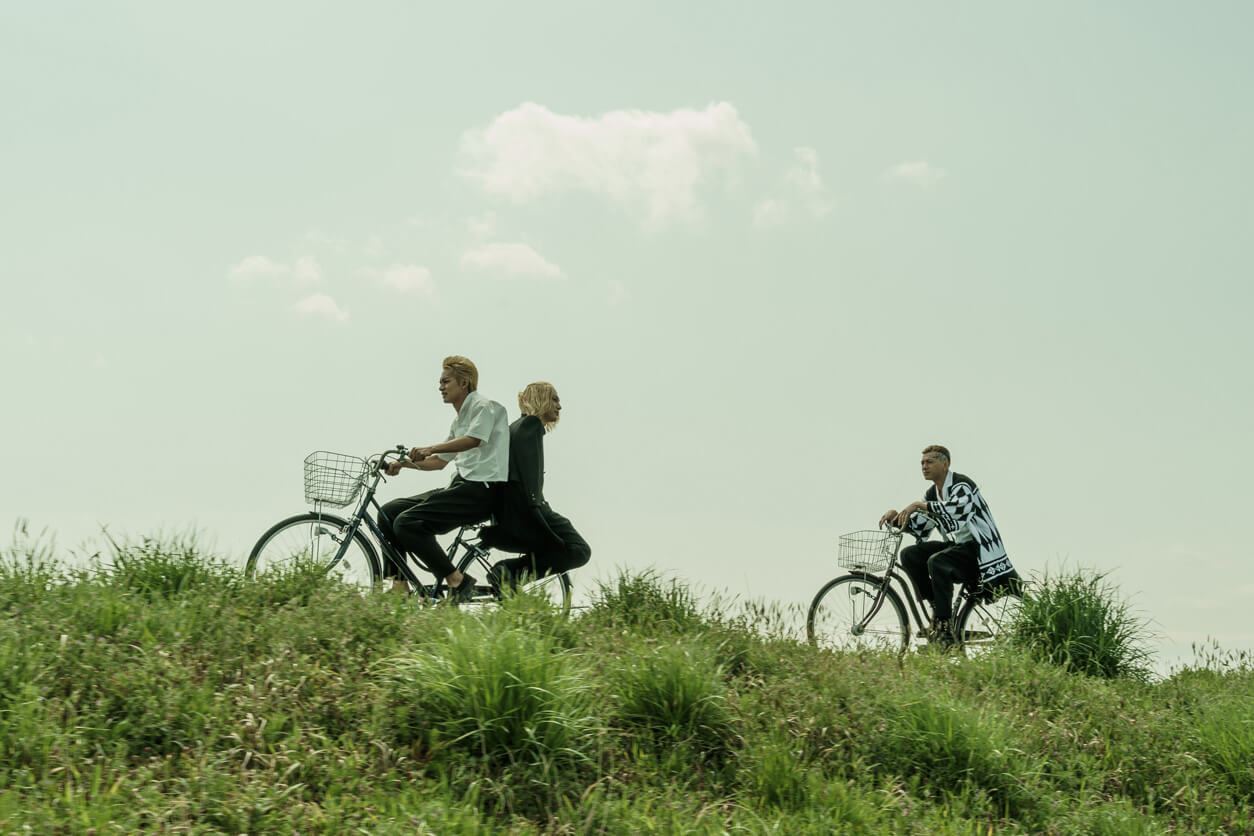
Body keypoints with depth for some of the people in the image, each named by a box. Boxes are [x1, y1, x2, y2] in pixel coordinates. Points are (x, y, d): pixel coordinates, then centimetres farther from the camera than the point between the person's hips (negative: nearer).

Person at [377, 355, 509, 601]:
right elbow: (440, 461, 29)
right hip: (462, 487, 9)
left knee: (407, 523, -22)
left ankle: (457, 581, -16)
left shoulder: (483, 406, -3)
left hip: (481, 491, -9)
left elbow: (474, 439, -22)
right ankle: (398, 586, 0)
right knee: (388, 512, 1)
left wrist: (430, 448, -29)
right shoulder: (459, 420, 26)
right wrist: (405, 463, 16)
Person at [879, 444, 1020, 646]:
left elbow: (956, 510, -35)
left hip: (980, 548, -9)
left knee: (937, 562, -33)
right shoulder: (932, 494, 11)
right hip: (959, 546, 9)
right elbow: (918, 528, 9)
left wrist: (919, 505, -34)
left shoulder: (962, 485, -14)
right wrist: (896, 518, -10)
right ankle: (937, 609, -4)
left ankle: (945, 629, -27)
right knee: (910, 555, -7)